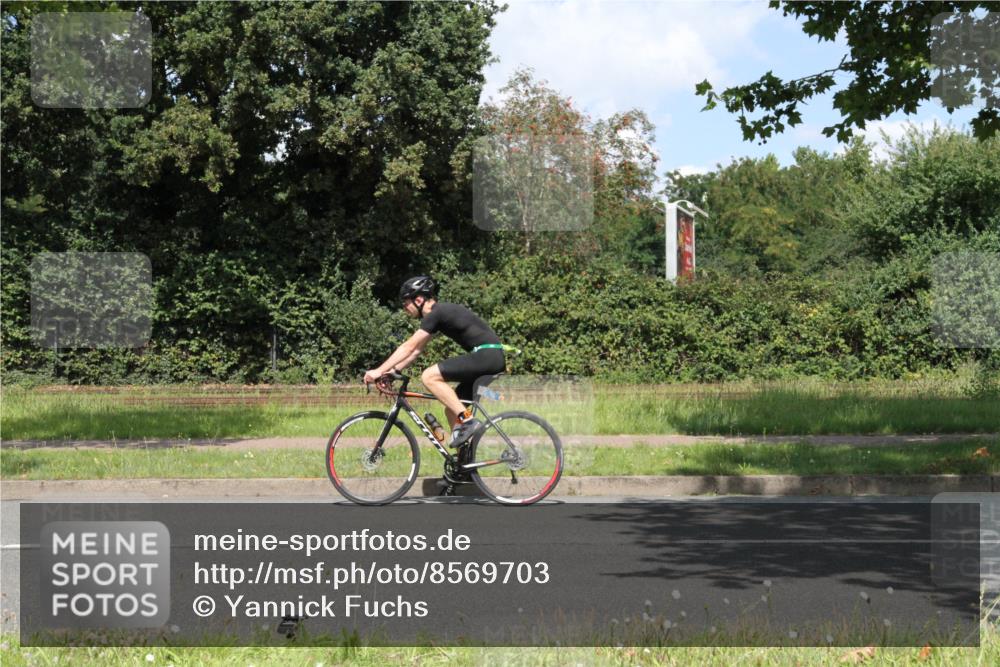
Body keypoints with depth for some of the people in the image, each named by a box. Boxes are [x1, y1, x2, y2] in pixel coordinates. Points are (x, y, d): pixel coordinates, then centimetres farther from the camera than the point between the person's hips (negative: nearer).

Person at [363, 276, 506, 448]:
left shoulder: (437, 313, -10)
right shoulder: (439, 313, 18)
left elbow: (408, 347, -12)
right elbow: (415, 350, 22)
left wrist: (379, 371, -9)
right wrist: (392, 371, 14)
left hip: (485, 355, -10)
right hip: (492, 358, 10)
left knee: (429, 377, -15)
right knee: (452, 409, 11)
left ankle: (467, 420, -17)